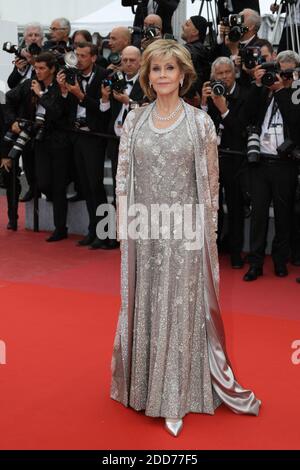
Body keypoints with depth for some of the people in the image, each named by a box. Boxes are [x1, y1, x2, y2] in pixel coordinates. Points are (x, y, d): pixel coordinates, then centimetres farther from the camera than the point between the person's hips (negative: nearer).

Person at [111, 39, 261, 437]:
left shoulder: (200, 122, -2)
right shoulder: (134, 120, 5)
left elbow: (210, 182, -1)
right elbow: (123, 177, 6)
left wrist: (207, 231, -3)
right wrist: (124, 225, 1)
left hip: (184, 231, -2)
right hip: (143, 230, 3)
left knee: (180, 310, 3)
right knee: (144, 308, 11)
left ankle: (174, 396, 14)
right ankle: (142, 385, 28)